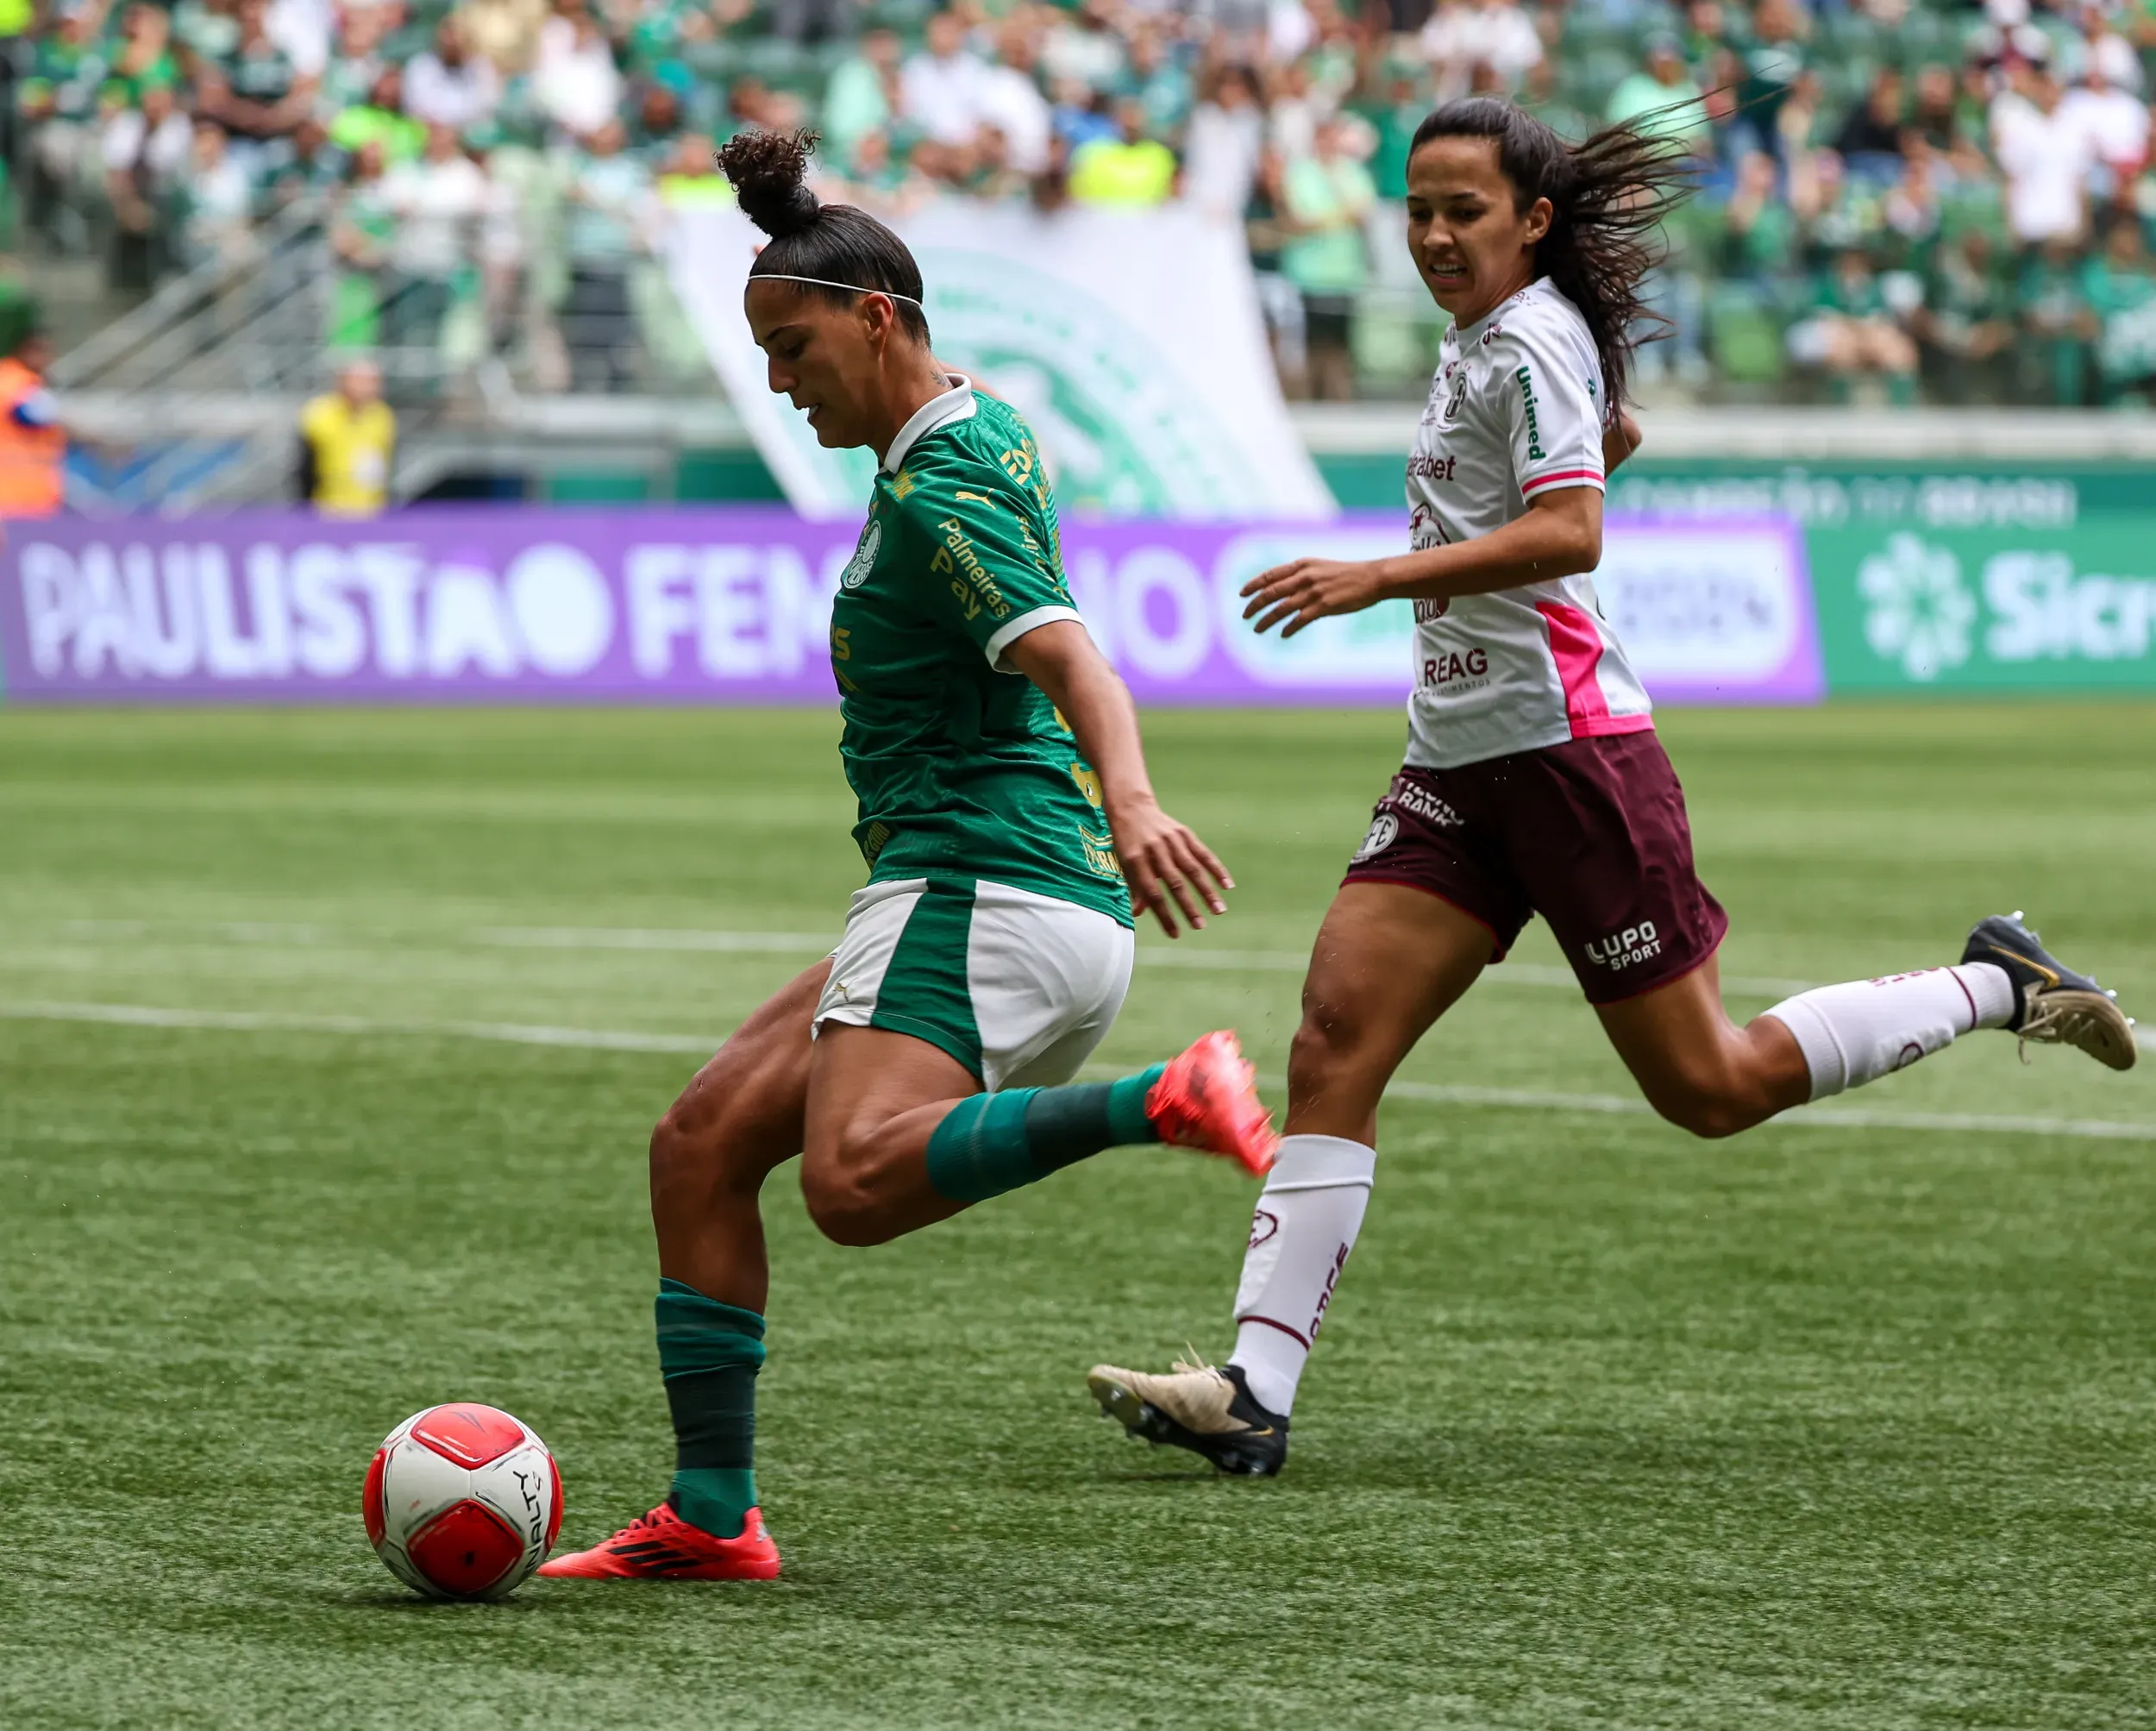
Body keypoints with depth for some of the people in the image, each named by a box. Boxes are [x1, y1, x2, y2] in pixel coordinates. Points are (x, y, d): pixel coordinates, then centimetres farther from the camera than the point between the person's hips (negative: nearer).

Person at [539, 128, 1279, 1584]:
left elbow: (1069, 656, -27)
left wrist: (1130, 798, -43)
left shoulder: (942, 495, -12)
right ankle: (713, 1517, 9)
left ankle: (1165, 1103, -37)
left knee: (855, 1181, -33)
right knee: (700, 1146, 9)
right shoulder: (988, 435, 17)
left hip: (984, 889, -10)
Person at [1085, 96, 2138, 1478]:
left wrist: (1381, 578, -32)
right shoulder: (1482, 341, 16)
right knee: (1334, 1049, -7)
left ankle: (1997, 987, 18)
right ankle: (1255, 1393, -15)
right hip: (1461, 761, 9)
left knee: (1710, 1087, -1)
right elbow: (1615, 434, 36)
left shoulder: (1528, 344, -12)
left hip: (1568, 746, -9)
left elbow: (1571, 530, -26)